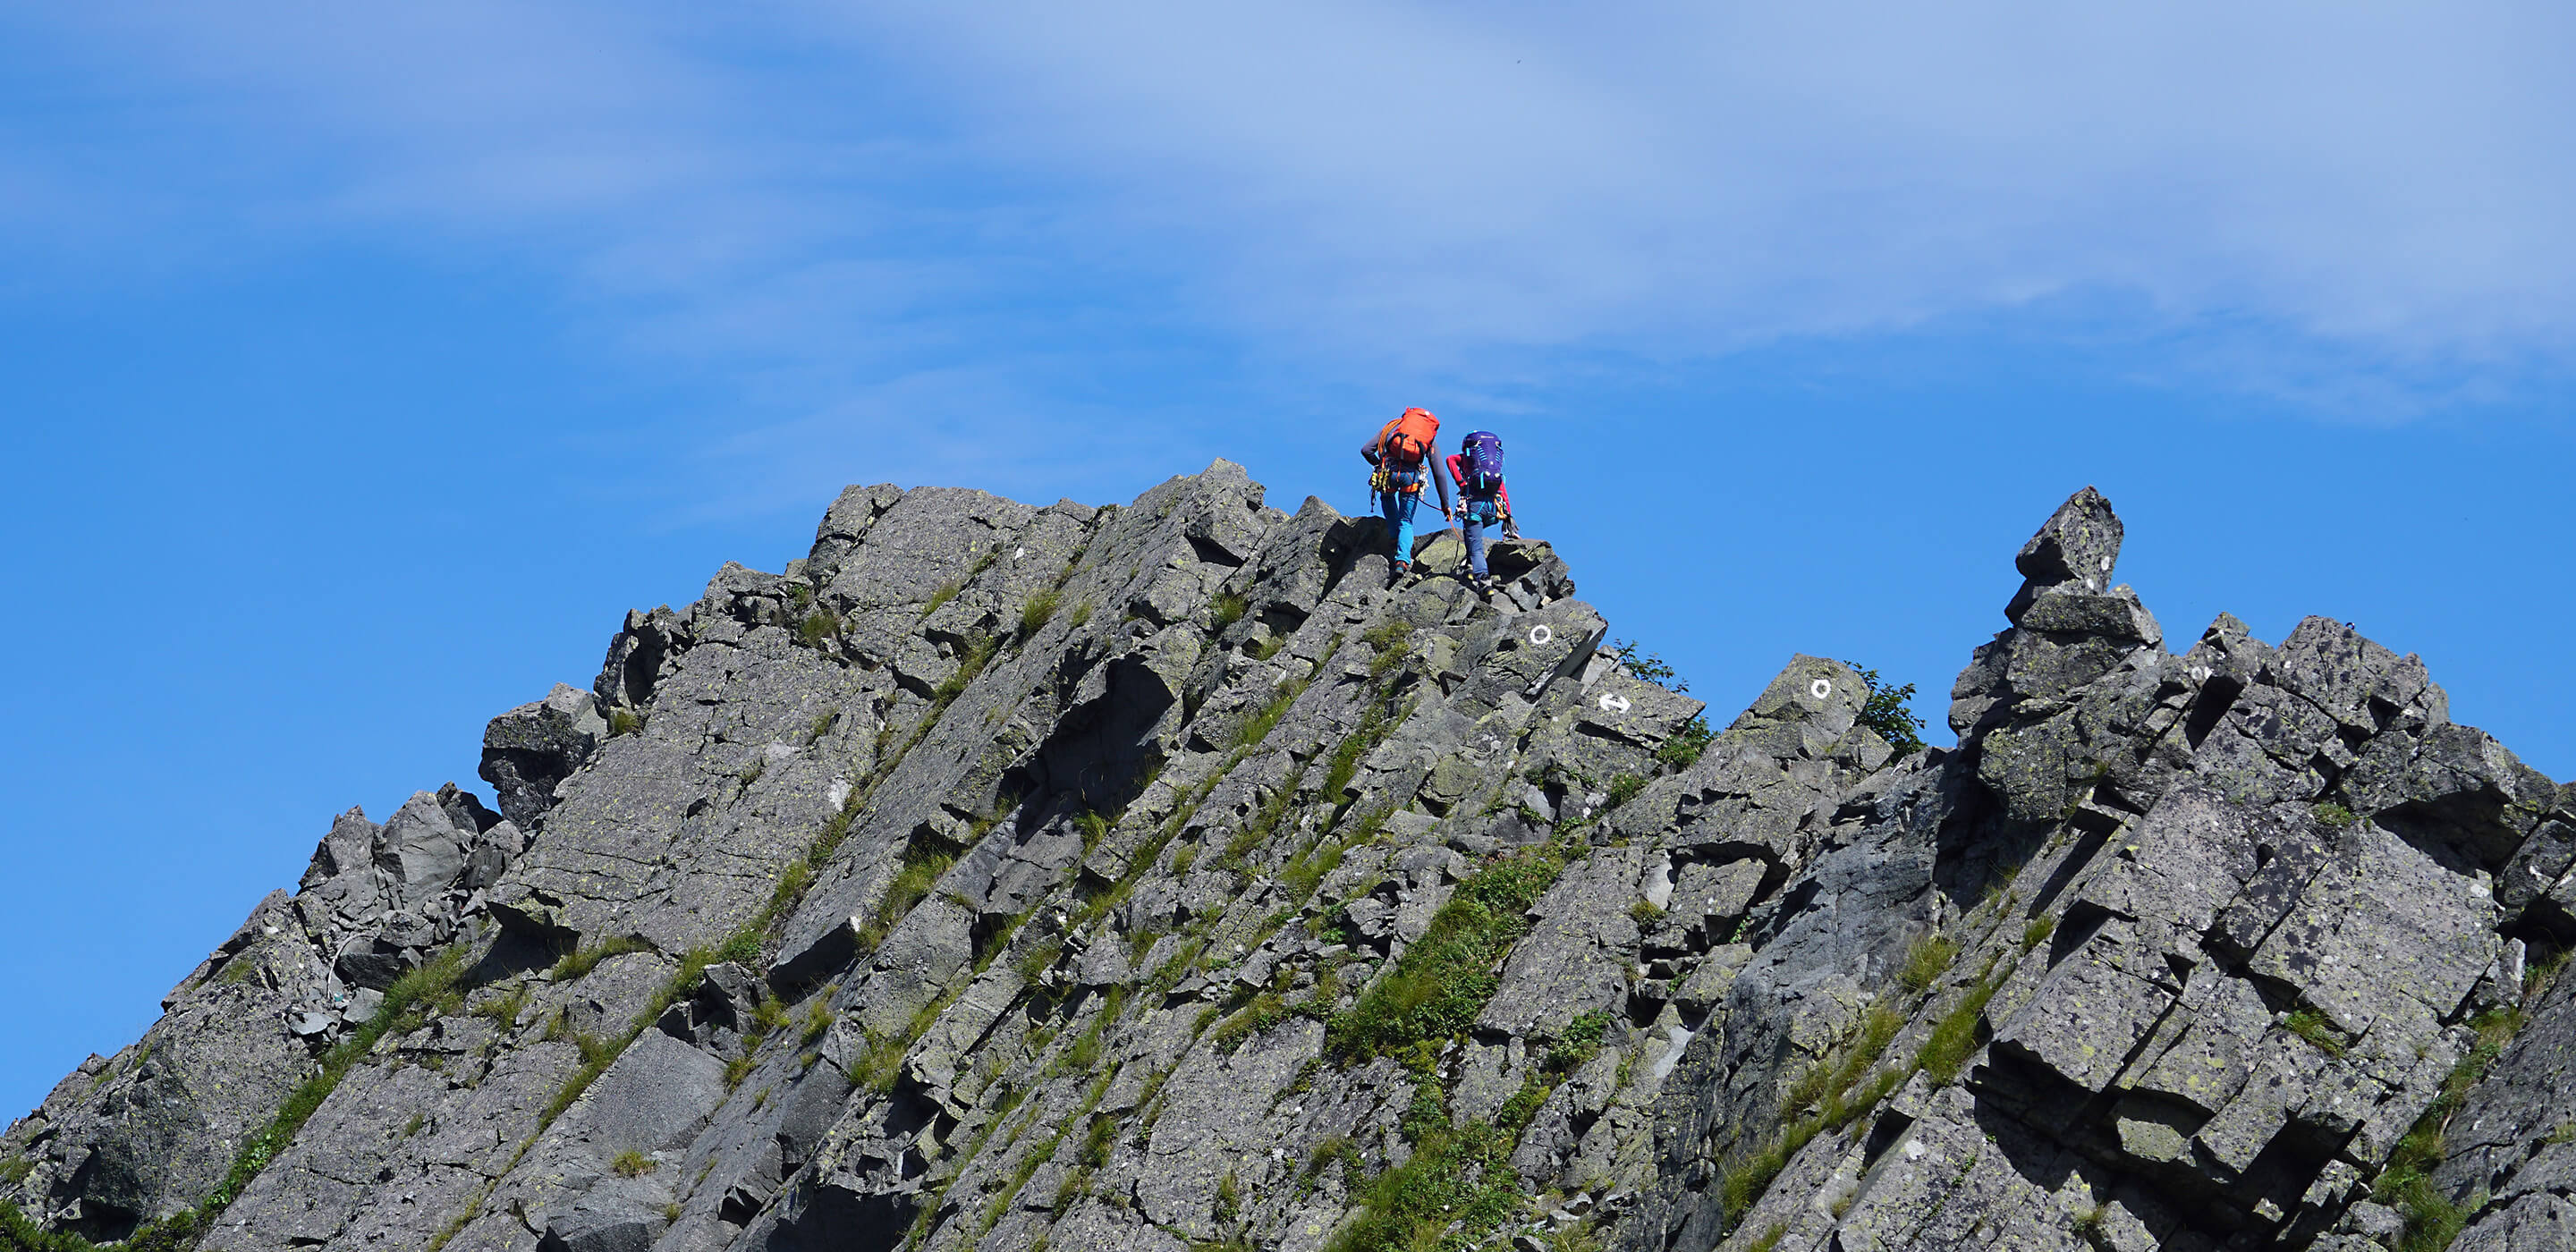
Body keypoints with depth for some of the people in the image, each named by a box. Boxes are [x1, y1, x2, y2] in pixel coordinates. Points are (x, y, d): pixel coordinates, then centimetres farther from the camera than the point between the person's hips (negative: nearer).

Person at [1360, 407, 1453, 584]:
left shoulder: (1393, 425, 24)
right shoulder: (1431, 440, 24)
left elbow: (1366, 450, 13)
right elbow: (1439, 474, 20)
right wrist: (1445, 504, 24)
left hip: (1389, 472, 0)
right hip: (1412, 476, 0)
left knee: (1387, 497, 36)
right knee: (1406, 522, 12)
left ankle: (1397, 541, 32)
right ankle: (1403, 560, -10)